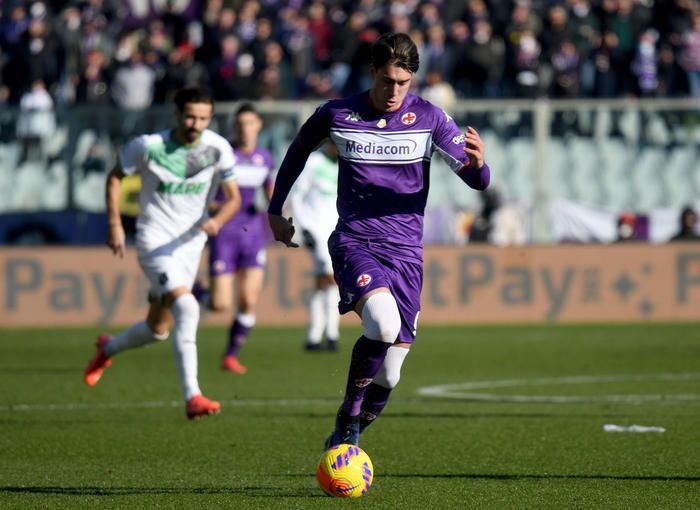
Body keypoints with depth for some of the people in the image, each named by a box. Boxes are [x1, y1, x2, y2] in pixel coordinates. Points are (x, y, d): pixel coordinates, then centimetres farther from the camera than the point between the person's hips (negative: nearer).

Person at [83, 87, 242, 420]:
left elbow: (233, 197, -4)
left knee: (158, 329, 14)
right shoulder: (148, 146, -12)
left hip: (190, 243, 5)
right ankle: (192, 397, -29)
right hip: (154, 241, -5)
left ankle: (109, 348, 47)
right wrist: (115, 225, -4)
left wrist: (217, 220, -25)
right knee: (186, 308, -27)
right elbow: (115, 177, 4)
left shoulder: (218, 149, -6)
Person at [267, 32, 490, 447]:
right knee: (384, 323, -32)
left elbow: (479, 182, -6)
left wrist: (477, 163, -29)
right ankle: (349, 416, -12)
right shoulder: (337, 115, -2)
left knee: (389, 375, 0)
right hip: (354, 244, -2)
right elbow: (299, 149, 19)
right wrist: (275, 210, 20)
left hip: (406, 252, 2)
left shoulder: (430, 118, -2)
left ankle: (345, 442, 25)